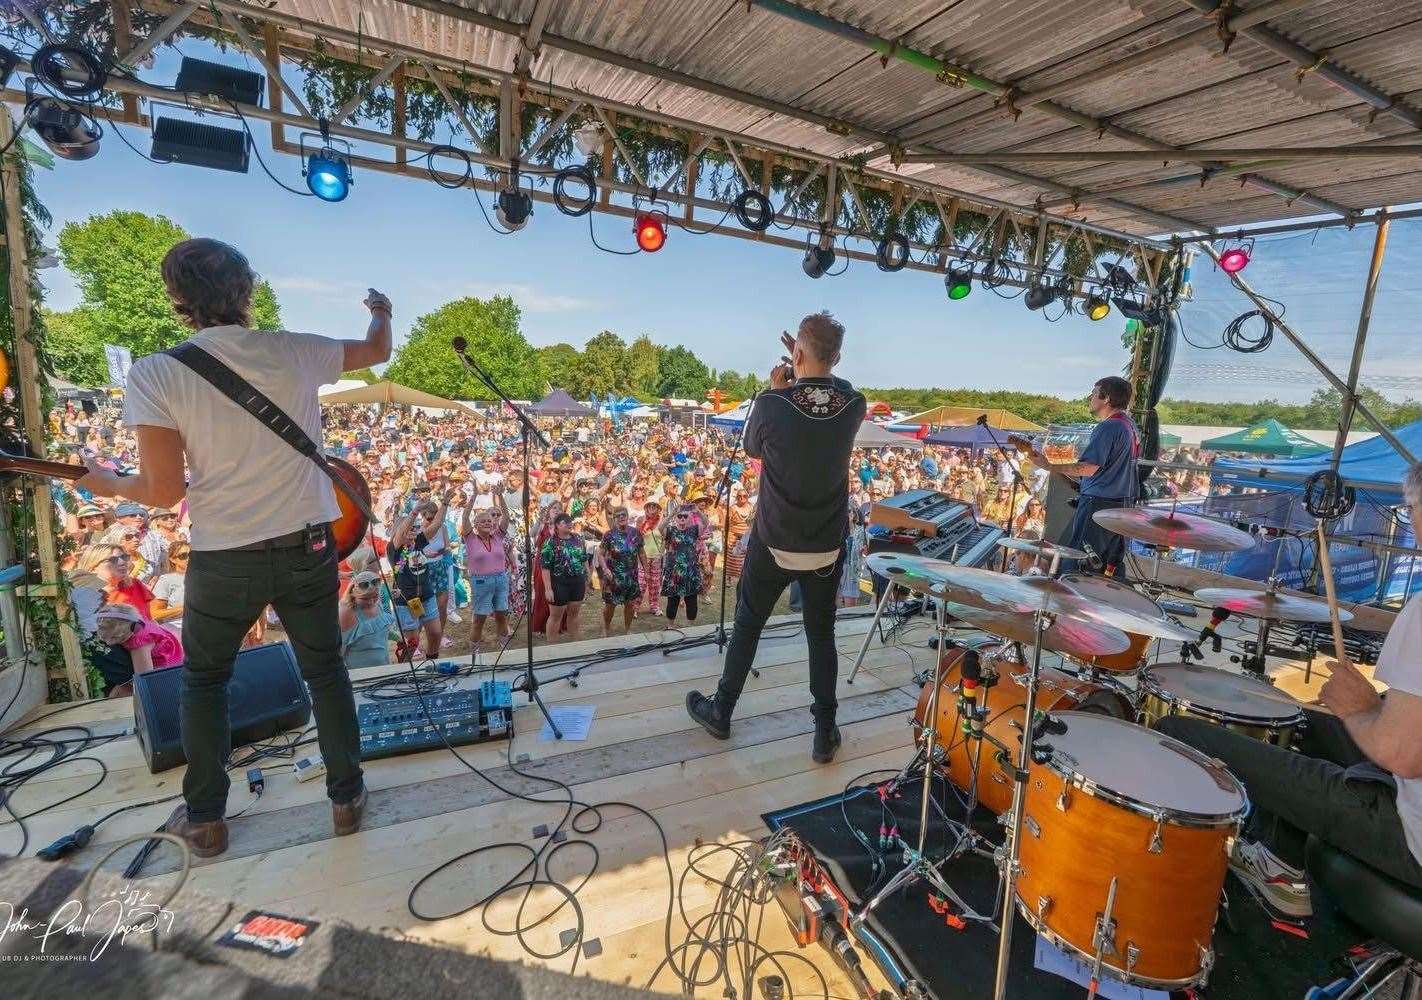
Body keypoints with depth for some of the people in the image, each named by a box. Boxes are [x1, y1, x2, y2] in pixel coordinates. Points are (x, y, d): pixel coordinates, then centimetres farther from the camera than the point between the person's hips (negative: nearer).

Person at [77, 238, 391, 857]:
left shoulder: (155, 374, -10)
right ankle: (347, 798, 28)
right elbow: (378, 351, 14)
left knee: (203, 681, 23)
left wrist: (108, 485, 12)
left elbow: (164, 490, -11)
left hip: (223, 560, -1)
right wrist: (381, 312, 36)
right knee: (325, 671, 17)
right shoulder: (295, 352, -4)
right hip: (308, 549, 2)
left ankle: (205, 820, 34)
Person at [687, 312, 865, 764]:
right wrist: (809, 372, 9)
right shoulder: (854, 404, -8)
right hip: (827, 545, 2)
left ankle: (720, 713, 32)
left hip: (774, 542, -2)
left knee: (747, 625, 16)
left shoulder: (772, 403, -18)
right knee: (821, 636, 16)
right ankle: (825, 733, 24)